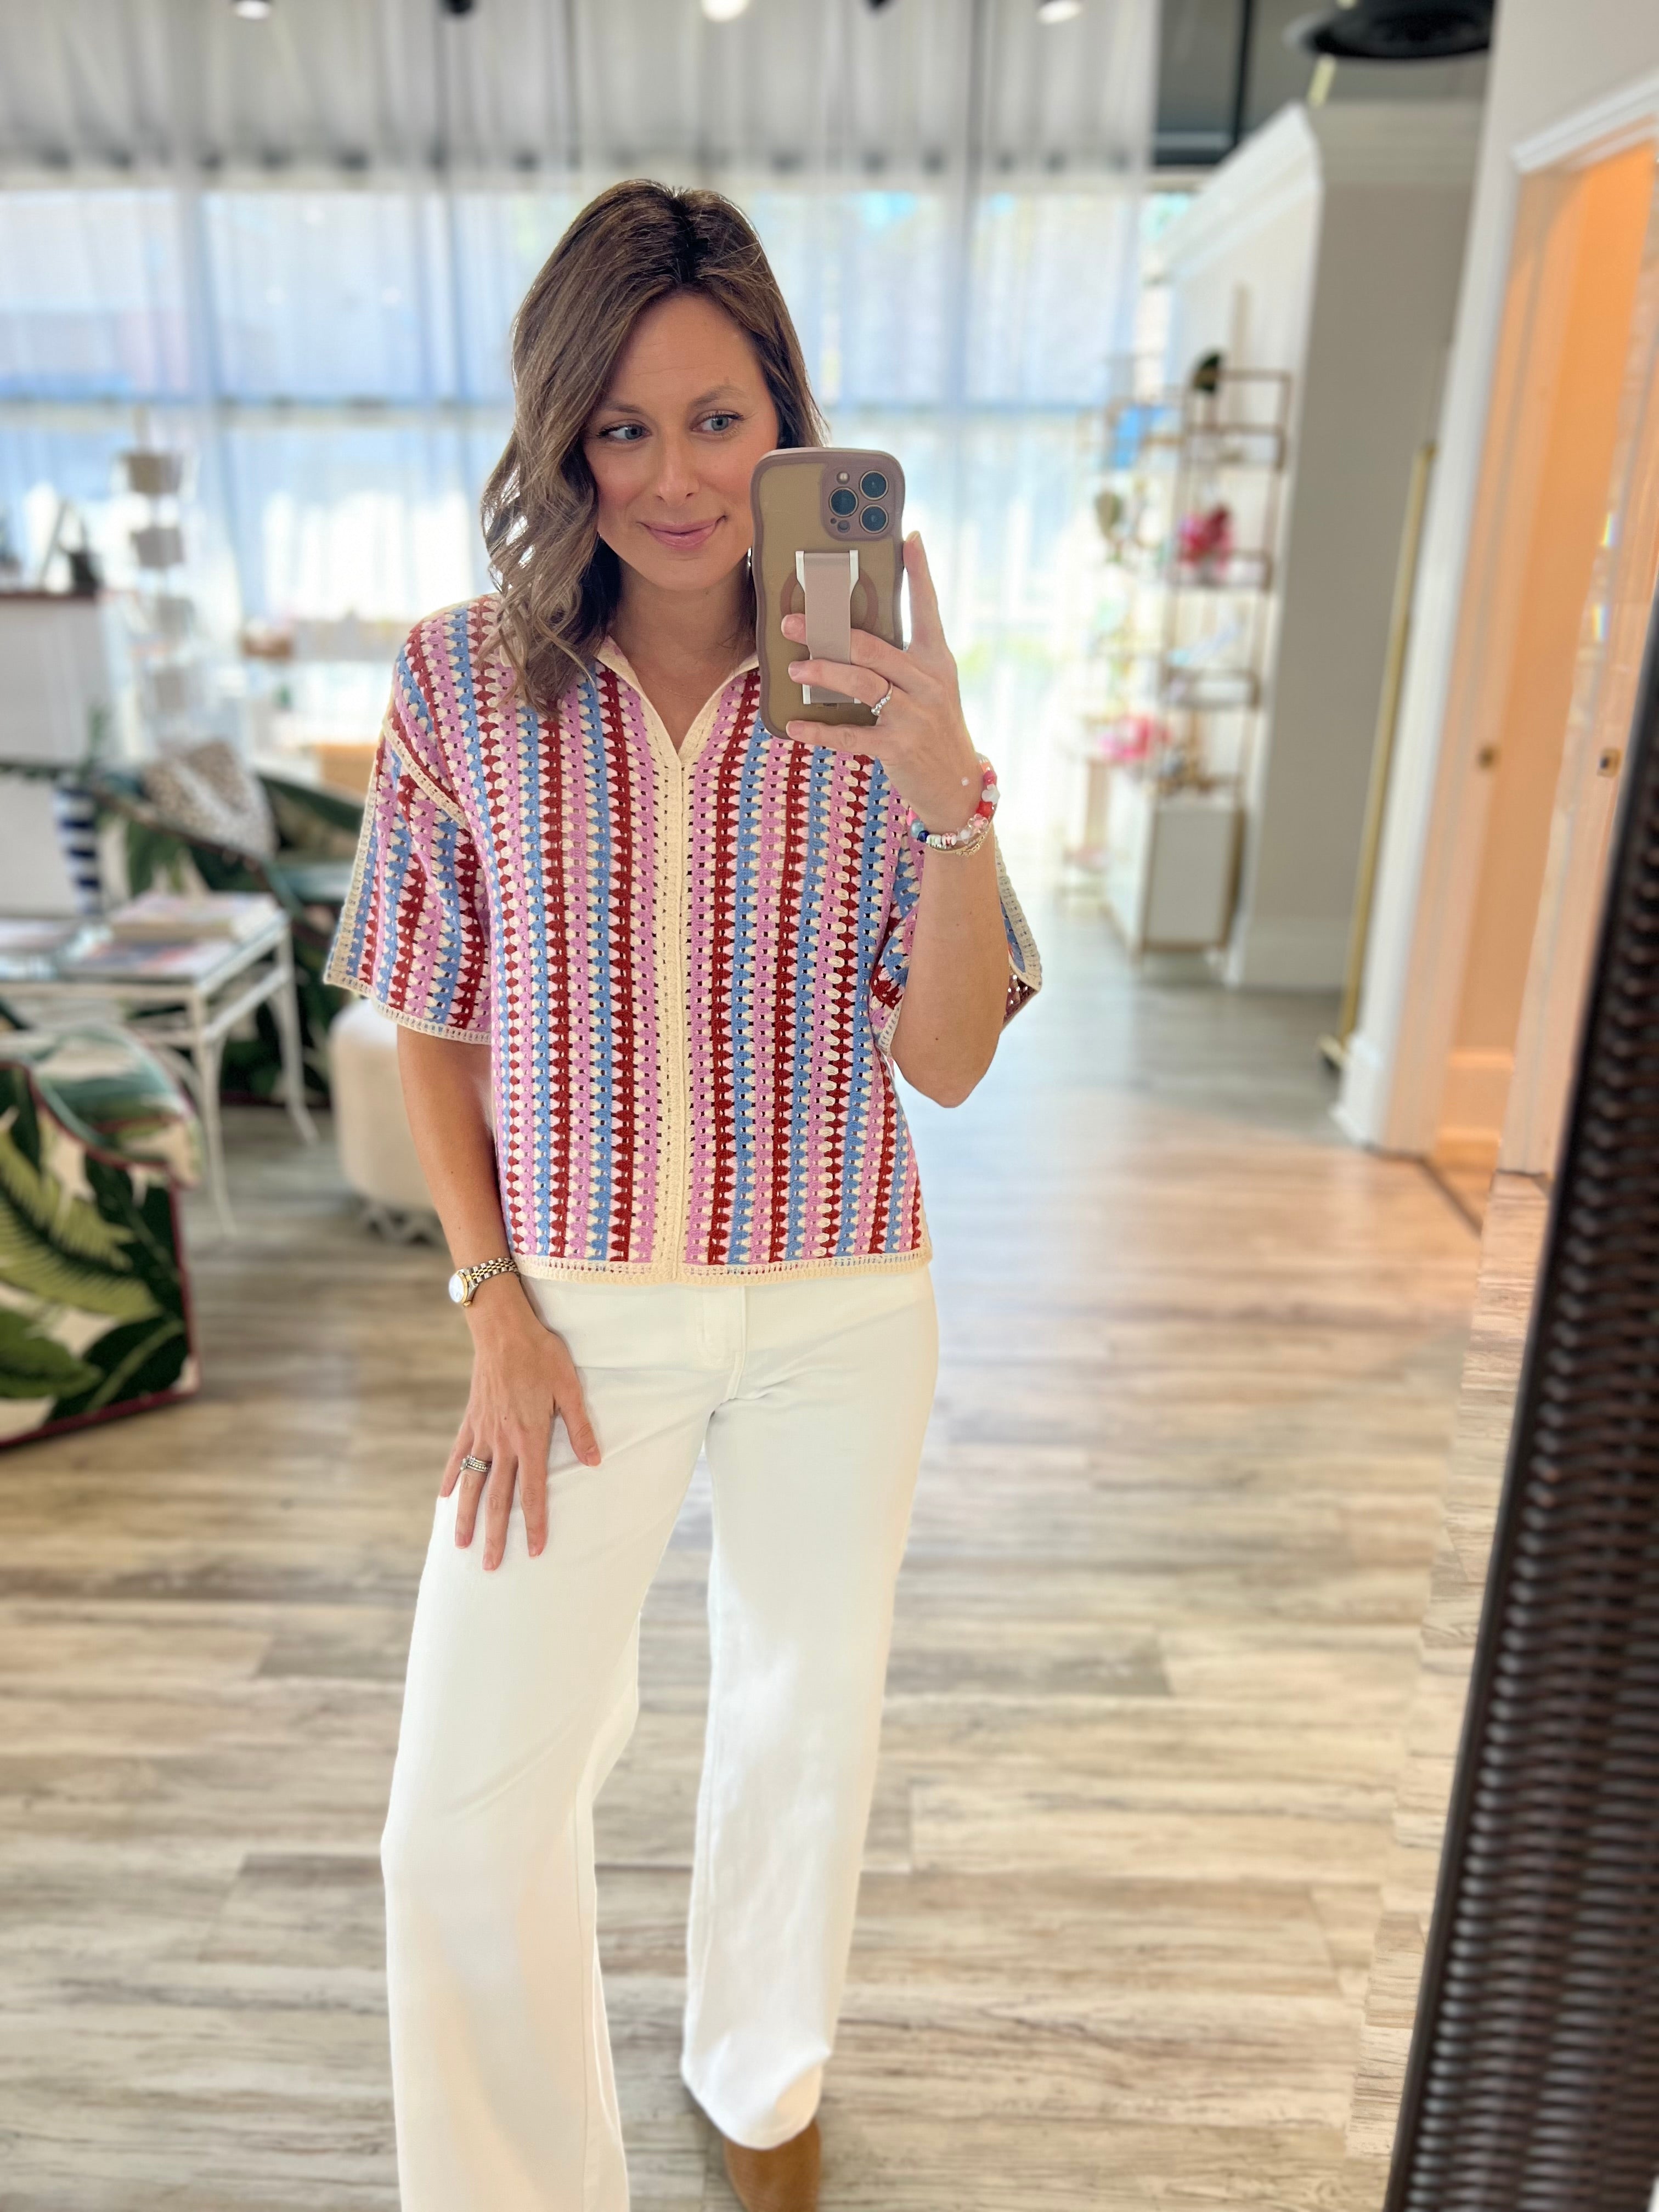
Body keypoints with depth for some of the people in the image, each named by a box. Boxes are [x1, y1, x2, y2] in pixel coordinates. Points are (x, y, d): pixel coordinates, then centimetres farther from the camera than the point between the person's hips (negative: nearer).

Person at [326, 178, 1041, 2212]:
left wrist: (946, 789, -23)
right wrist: (494, 1302, -6)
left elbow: (948, 1062, -9)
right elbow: (431, 1024, 2)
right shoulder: (462, 682, -5)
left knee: (805, 1720, 20)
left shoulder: (871, 696, -6)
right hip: (576, 1311, 0)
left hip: (836, 1312, 1)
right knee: (464, 1817, 1)